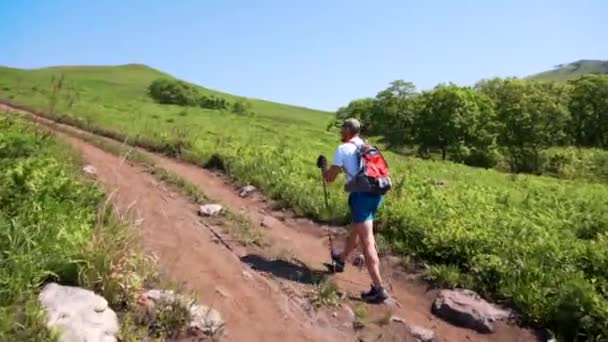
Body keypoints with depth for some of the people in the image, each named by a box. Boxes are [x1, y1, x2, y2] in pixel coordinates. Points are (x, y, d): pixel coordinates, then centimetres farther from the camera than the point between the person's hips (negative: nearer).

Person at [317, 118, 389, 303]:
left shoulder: (343, 149, -3)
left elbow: (330, 178, -1)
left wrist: (323, 165, 19)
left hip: (361, 195, -8)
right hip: (375, 193, 8)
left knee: (367, 242, -7)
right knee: (355, 230, 27)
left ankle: (379, 289, -7)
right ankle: (341, 259, 49)